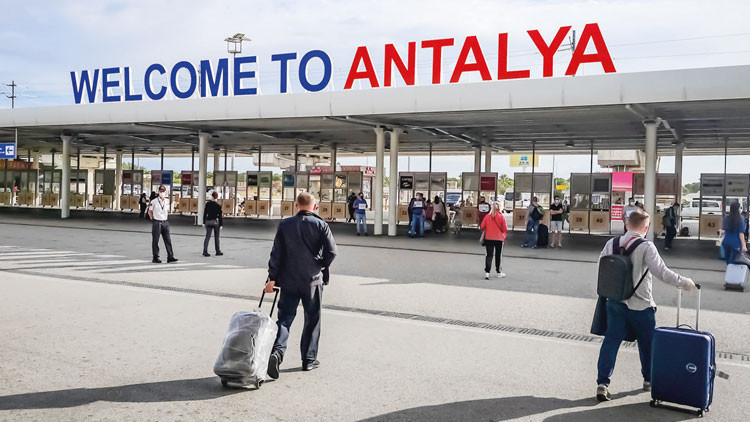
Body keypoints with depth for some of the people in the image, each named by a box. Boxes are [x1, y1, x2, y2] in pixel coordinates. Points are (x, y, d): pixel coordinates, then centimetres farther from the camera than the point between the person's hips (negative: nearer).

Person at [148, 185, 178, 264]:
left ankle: (170, 256, 3)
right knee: (155, 240, 2)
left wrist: (166, 217, 13)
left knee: (168, 240, 2)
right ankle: (155, 257, 9)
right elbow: (150, 211, 4)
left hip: (165, 222, 4)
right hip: (156, 222, -4)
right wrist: (152, 219, 0)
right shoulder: (154, 201, -5)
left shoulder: (167, 201, 8)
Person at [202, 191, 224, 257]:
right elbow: (220, 216, -7)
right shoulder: (218, 205, -8)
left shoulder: (207, 203, -1)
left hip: (208, 221, 2)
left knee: (207, 237, 3)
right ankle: (218, 251, 15)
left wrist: (204, 222, 10)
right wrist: (221, 225, -3)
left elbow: (205, 213, 3)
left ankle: (205, 251, -4)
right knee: (216, 238, 8)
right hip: (215, 222, -2)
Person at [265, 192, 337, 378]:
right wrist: (322, 265, 9)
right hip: (313, 280, -1)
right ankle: (309, 359, 17)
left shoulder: (285, 224, 0)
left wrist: (272, 278, 2)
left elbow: (276, 253, -2)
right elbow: (331, 251, -10)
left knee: (285, 317, 6)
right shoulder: (321, 225, -4)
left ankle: (277, 352, -16)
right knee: (312, 320, 12)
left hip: (289, 280, 1)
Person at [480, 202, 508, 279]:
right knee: (498, 255, 12)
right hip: (499, 238, -1)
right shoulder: (501, 217, -8)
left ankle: (487, 272, -8)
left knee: (489, 255, 4)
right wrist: (505, 235, 14)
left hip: (489, 238, 1)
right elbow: (505, 229, -6)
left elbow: (482, 227, -1)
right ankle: (499, 272, 23)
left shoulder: (487, 216, -4)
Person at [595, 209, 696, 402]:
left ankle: (602, 383, -3)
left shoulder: (611, 243, 0)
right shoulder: (646, 247, -15)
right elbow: (661, 272, -18)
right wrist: (684, 282, -5)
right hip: (640, 305, -3)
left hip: (614, 302, 3)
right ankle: (649, 379, 34)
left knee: (611, 340, 5)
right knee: (647, 342, 17)